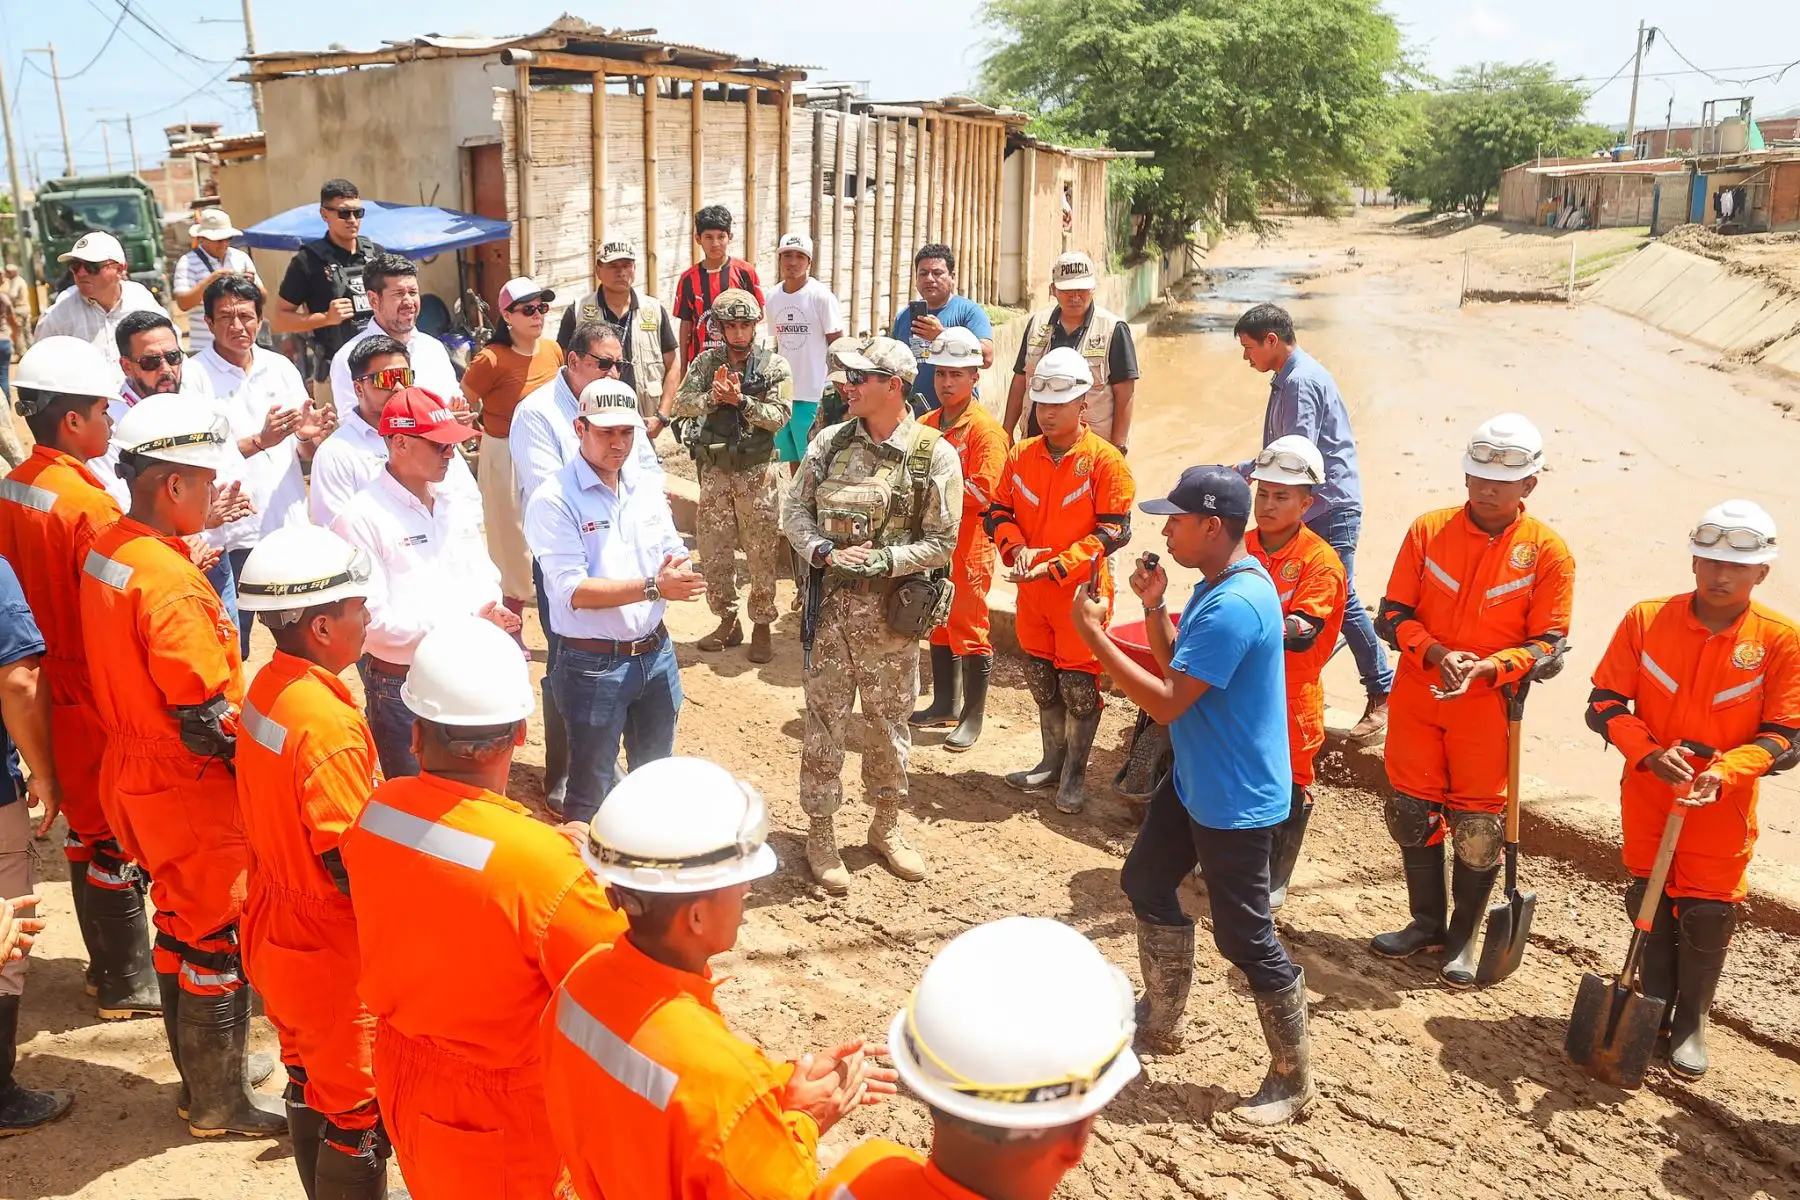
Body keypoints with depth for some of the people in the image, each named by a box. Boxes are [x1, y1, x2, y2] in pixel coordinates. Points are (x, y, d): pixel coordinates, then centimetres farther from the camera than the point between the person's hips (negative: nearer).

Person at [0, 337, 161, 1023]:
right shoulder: (87, 503, -23)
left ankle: (108, 963, 33)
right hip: (98, 697, -8)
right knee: (116, 839, 5)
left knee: (85, 829, 19)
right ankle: (128, 985, 17)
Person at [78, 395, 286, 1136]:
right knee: (218, 939, 7)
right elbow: (204, 720, -26)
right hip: (189, 791, -9)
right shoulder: (172, 583, -27)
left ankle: (198, 1076, 38)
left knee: (180, 925, 22)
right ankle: (220, 1104, 23)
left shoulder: (105, 551, 2)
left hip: (130, 767, 9)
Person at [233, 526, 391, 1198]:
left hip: (275, 933, 9)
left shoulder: (266, 688, -1)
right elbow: (352, 866, -27)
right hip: (331, 951, -9)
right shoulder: (328, 722, -29)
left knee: (310, 1080, 25)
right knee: (356, 1112, 9)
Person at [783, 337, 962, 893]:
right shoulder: (830, 442, 1)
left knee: (889, 721, 13)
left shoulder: (934, 455, -7)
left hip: (891, 608, -1)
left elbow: (942, 543, -8)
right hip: (830, 602, 1)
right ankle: (820, 832, 22)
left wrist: (883, 560, -20)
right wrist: (823, 552, -15)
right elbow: (795, 510, 4)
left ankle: (886, 826, 32)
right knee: (824, 719, 7)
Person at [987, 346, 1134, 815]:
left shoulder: (1104, 460, -12)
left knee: (1078, 683, 2)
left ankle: (1075, 774, 18)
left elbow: (1113, 530, -14)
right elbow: (999, 511, 8)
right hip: (1032, 588, 5)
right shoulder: (1021, 456, 2)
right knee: (1041, 678, 16)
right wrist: (1017, 548, -13)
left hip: (1081, 589, -5)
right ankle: (1052, 762, 32)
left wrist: (1057, 564, -21)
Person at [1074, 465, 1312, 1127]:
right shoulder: (1216, 585, 4)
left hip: (1237, 800, -11)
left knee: (1246, 938, 1)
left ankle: (1293, 1079, 21)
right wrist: (1154, 606, -2)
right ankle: (1161, 1024, 39)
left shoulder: (1235, 605, -29)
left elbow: (1166, 701, -29)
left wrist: (1093, 633, -23)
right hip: (1194, 781, 11)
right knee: (1146, 883, 21)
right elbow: (1177, 666, 12)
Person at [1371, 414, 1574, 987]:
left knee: (1478, 825, 4)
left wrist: (1487, 667, -23)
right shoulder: (1429, 530, -1)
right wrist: (1435, 652, -19)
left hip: (1487, 706, -2)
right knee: (1413, 810, 12)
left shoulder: (1547, 551, -6)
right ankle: (1426, 922, 30)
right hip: (1416, 697, 3)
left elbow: (1547, 643, -6)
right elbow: (1393, 613, -1)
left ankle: (1464, 936, 23)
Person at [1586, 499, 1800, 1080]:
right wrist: (1648, 752, -21)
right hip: (1648, 796, 1)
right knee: (1649, 902, 11)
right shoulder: (1646, 619, -7)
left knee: (1707, 914, 4)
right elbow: (1605, 702, -5)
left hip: (1723, 808, -1)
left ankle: (1691, 1022, 25)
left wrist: (1724, 772, -25)